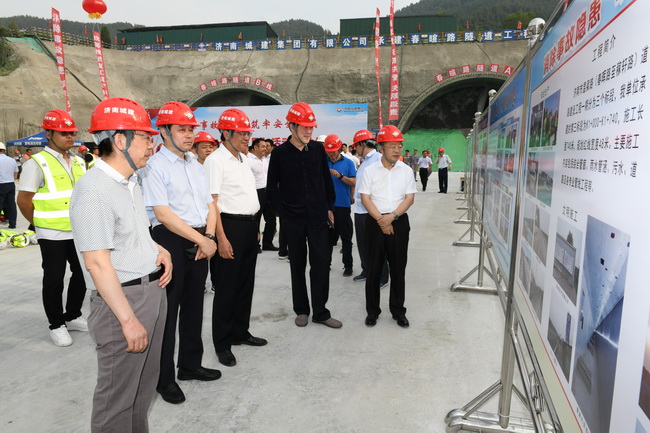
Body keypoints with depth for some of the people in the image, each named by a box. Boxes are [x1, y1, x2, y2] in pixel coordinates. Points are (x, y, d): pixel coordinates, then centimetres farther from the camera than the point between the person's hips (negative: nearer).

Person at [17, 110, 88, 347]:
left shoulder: (78, 162, 9)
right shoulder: (37, 163, -10)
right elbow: (24, 200, -8)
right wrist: (41, 225, 0)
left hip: (78, 232, 6)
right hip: (52, 235, -6)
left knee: (82, 273, 13)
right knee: (54, 280, 5)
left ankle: (72, 316, 31)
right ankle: (56, 325, 21)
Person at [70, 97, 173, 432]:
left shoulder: (130, 183, 11)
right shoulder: (93, 189, -18)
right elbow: (97, 263, -21)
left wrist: (159, 250, 3)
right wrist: (128, 319, -20)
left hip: (153, 290, 9)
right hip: (121, 299, -9)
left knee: (145, 383, 21)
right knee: (118, 395, 7)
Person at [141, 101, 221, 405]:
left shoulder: (196, 167, 14)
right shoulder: (154, 167, -9)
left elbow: (210, 205, 13)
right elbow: (163, 214, -17)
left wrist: (209, 236, -4)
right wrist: (202, 240, -15)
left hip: (200, 242, 7)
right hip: (171, 242, -7)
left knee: (194, 306, 17)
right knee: (168, 309, 3)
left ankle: (191, 365, 34)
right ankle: (165, 378, 20)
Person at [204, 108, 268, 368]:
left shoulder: (245, 159, 14)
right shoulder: (215, 160, -11)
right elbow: (212, 201, -16)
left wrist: (256, 227, 16)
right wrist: (221, 238, -20)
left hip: (250, 225, 8)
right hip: (231, 226, -8)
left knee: (246, 283, 15)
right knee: (227, 286, 2)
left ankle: (240, 332, 30)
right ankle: (222, 344, 16)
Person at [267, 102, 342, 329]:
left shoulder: (318, 149, 4)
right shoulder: (280, 153, -2)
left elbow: (327, 180, 12)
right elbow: (272, 187, 3)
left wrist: (329, 207, 9)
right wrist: (281, 211, -2)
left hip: (318, 216, 2)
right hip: (292, 219, -1)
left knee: (322, 262, 0)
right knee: (297, 265, 10)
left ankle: (320, 312, 12)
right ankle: (301, 310, 24)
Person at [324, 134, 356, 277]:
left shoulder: (348, 162, 1)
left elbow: (353, 183, -5)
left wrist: (340, 175, -16)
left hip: (342, 205, -2)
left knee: (346, 237, 5)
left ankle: (348, 265, 15)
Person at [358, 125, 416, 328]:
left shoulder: (406, 170, 4)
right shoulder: (370, 170, 0)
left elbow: (410, 197, 0)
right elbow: (365, 198, -4)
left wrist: (392, 216, -13)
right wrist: (380, 220, -12)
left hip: (399, 222, 1)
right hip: (375, 222, -1)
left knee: (398, 268, 7)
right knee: (374, 267, 5)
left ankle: (398, 310, 21)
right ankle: (372, 310, 19)